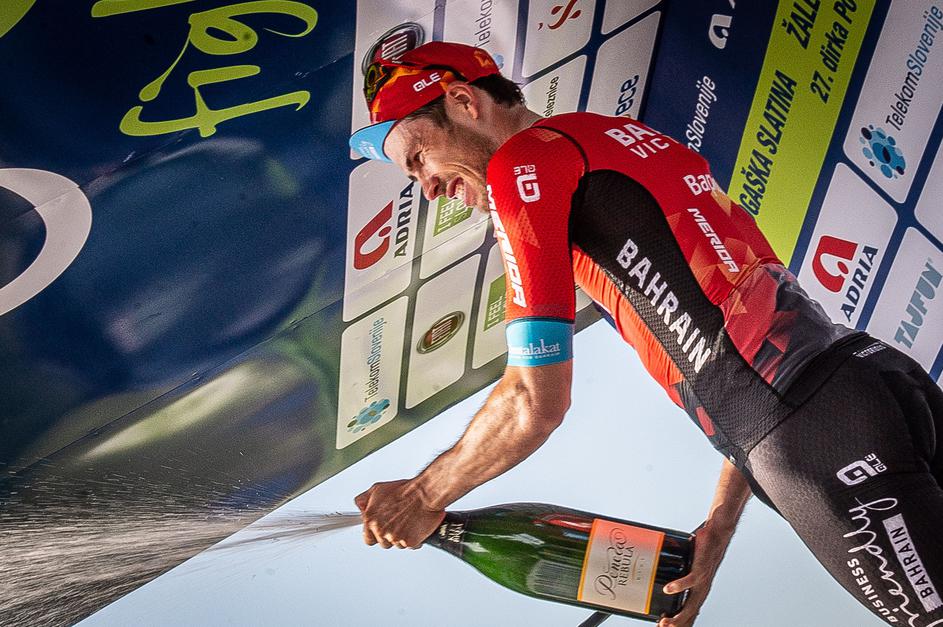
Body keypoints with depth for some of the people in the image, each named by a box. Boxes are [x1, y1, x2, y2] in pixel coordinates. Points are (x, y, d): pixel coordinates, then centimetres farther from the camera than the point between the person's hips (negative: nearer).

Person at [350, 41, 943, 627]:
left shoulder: (523, 159, -3)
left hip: (816, 435, -8)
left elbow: (538, 403, -7)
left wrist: (422, 494, 10)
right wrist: (720, 521, 18)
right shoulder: (634, 137, 22)